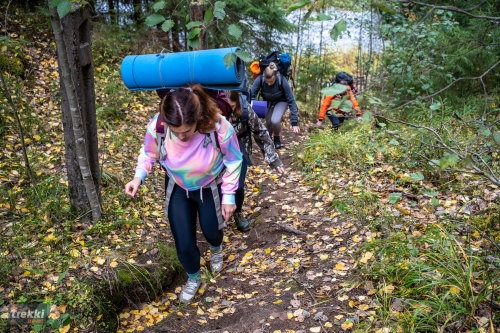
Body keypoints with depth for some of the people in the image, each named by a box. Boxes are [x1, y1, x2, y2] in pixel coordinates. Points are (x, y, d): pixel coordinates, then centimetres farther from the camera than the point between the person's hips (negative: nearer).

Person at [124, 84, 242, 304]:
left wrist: (229, 195, -14)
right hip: (178, 189, 1)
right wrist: (138, 177, -25)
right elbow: (149, 154, -9)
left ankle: (216, 249, 65)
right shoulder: (156, 126, -32)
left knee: (211, 230, 23)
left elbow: (233, 162, -18)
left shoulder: (220, 127, -38)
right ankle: (193, 278, 42)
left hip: (211, 188, -1)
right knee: (183, 243, 6)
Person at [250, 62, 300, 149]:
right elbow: (251, 95, -29)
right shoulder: (260, 79, -32)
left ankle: (277, 138, 6)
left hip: (281, 101, -3)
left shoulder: (282, 81, -35)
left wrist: (294, 122, -30)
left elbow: (291, 100, -30)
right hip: (268, 102, 3)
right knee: (268, 122, -1)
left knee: (275, 120, -24)